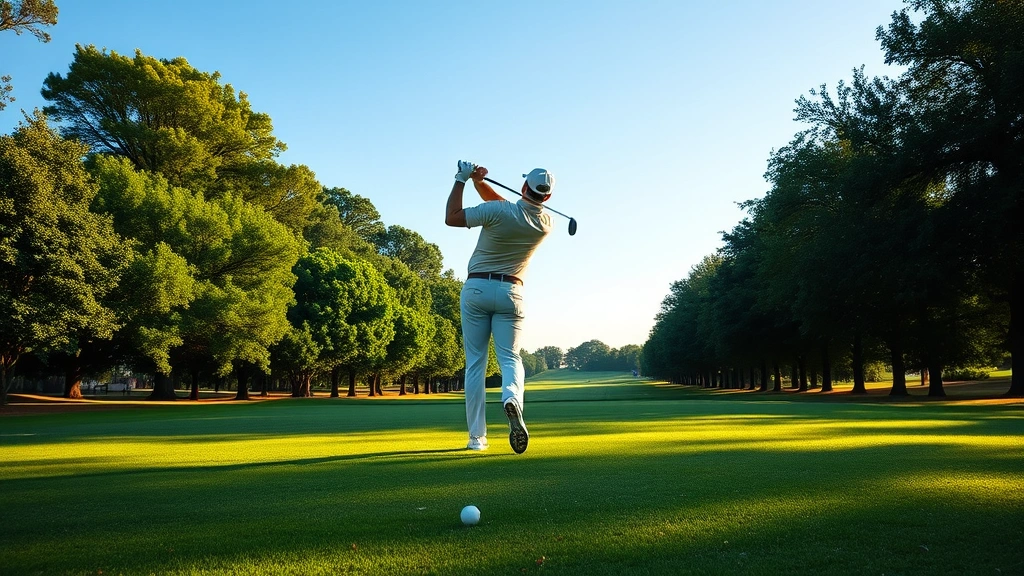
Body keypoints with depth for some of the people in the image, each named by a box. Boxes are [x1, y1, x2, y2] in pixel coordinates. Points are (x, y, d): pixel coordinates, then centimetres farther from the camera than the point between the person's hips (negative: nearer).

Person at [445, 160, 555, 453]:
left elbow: (451, 218, -9)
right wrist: (479, 182, 4)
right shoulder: (546, 223, 0)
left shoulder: (498, 211, -15)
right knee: (510, 358, 5)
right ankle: (512, 396, -31)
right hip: (510, 292, 2)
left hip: (476, 289, -1)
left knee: (475, 363, 5)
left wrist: (462, 179, -1)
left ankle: (477, 437, 3)